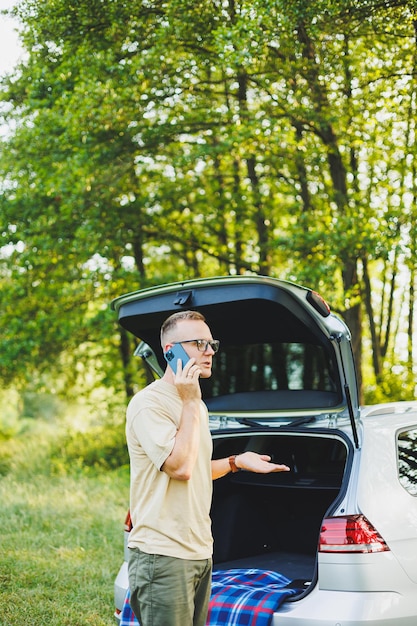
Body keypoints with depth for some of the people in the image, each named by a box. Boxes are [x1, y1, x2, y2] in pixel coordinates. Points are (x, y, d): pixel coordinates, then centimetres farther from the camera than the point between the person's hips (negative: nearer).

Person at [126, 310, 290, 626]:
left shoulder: (194, 404, 16)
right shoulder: (149, 403, -13)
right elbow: (180, 468, -22)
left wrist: (236, 462, 9)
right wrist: (190, 403, -17)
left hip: (200, 552, 9)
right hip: (164, 555, -9)